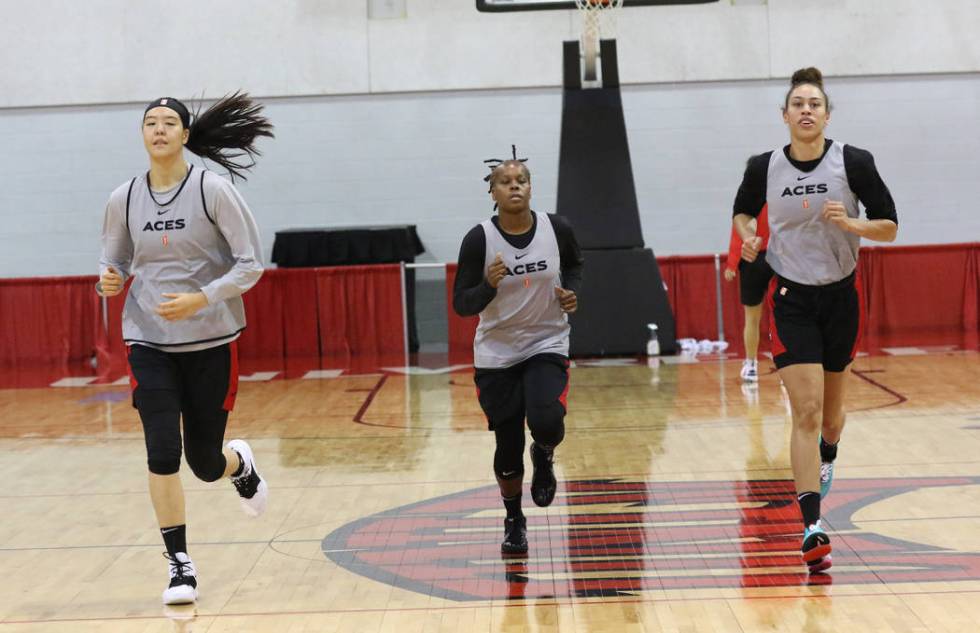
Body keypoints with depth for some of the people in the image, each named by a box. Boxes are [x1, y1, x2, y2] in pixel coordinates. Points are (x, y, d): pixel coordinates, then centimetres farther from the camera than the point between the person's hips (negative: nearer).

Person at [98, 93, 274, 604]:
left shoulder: (212, 190, -9)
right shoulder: (124, 200, 1)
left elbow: (251, 264, -9)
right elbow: (114, 262, 14)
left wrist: (201, 299, -21)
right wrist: (109, 281, -10)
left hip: (211, 341, -2)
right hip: (149, 342, 2)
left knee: (205, 463, 5)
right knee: (162, 454, -11)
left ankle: (241, 464, 44)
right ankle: (179, 566, 5)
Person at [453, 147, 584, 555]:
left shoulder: (556, 229, -9)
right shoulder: (479, 239, -15)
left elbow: (574, 264, 14)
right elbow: (462, 305, -13)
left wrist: (571, 291, -5)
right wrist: (490, 284, -31)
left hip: (547, 344, 0)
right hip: (496, 353, 0)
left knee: (546, 422, -24)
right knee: (507, 448, 5)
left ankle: (544, 457, 14)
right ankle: (514, 521, 30)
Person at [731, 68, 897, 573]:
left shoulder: (853, 162, -9)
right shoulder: (764, 167, -6)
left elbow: (890, 227, -5)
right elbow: (742, 210, 14)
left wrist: (850, 223, -23)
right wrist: (746, 236, -6)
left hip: (841, 298, 1)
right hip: (792, 300, -1)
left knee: (831, 411, 16)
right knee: (806, 412, -13)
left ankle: (826, 458, 53)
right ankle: (812, 529, -14)